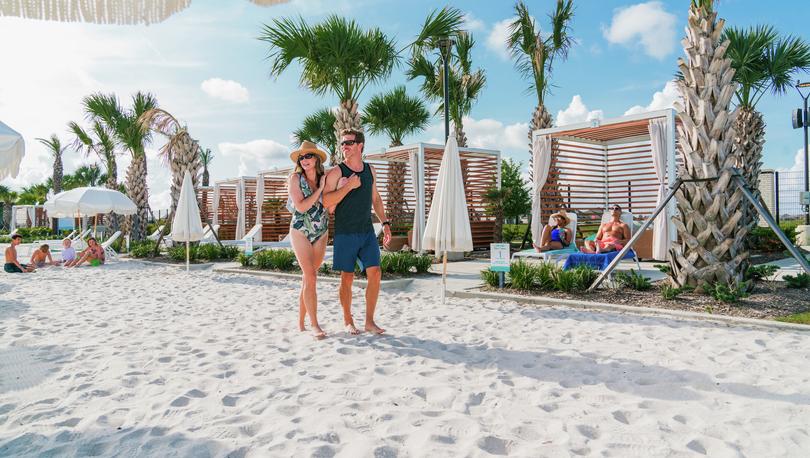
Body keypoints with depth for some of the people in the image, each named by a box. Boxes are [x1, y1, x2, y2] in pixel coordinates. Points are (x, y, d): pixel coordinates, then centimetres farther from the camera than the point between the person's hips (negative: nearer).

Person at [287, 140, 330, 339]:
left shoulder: (324, 178, 4)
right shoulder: (295, 178, -6)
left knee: (307, 278, 8)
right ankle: (314, 325, -9)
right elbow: (301, 206, -16)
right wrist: (319, 189, -14)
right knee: (311, 277, -12)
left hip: (321, 233, 4)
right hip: (300, 231, -4)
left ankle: (301, 321, 18)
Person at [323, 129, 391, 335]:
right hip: (345, 233, -4)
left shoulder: (370, 170, 10)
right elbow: (326, 202, -13)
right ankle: (348, 321, 18)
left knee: (375, 273, -3)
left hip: (367, 231, 4)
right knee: (347, 277, 2)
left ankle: (369, 322, 8)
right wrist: (348, 186, -19)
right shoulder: (336, 172, -5)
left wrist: (385, 223, 14)